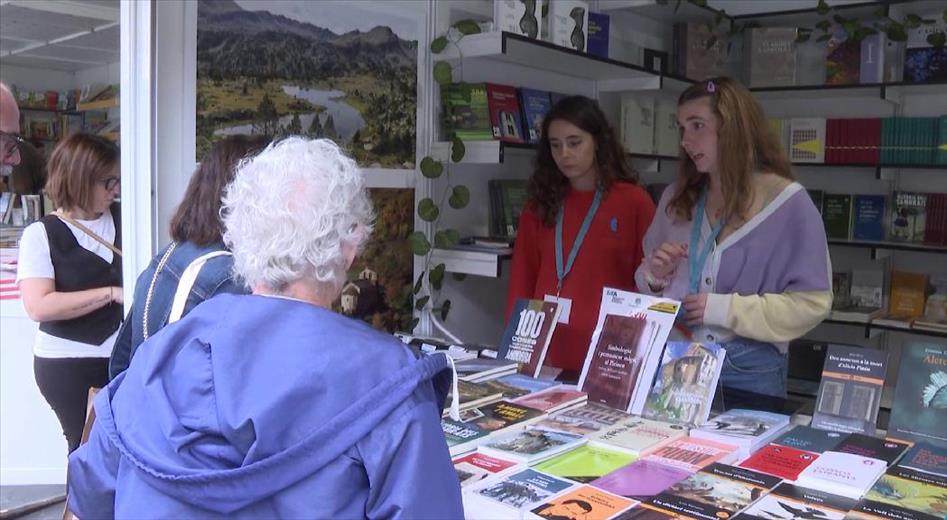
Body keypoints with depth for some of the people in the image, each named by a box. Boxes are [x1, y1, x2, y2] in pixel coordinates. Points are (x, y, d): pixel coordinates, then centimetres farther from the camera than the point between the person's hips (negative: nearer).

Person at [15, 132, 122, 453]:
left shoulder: (123, 219, 5)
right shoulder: (41, 234, -6)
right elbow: (39, 307, -18)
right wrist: (112, 293, -19)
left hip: (124, 356, 3)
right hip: (67, 365, -3)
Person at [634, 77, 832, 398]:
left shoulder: (786, 202, -8)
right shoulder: (676, 198, 6)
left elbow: (811, 303, -11)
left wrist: (725, 309, -18)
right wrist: (655, 277, -6)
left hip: (748, 371, -4)